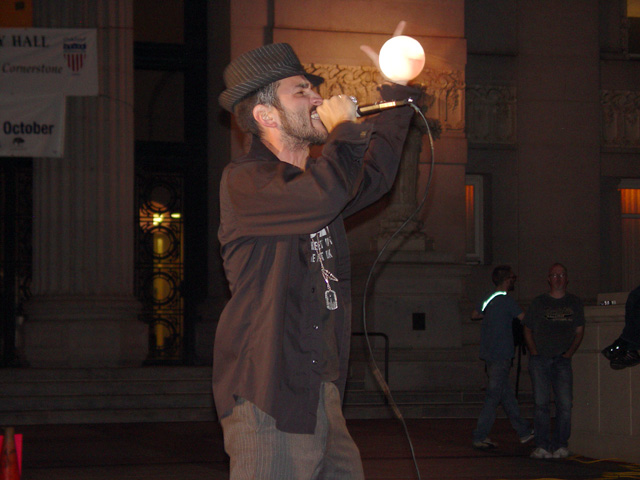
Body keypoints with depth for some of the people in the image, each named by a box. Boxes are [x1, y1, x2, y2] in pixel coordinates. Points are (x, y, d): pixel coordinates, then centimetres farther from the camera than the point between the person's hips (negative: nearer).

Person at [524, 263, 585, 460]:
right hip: (540, 359, 0)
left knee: (565, 403, -9)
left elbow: (579, 331, 13)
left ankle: (561, 445, -1)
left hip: (562, 360, 0)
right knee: (540, 403, -7)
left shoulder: (575, 303, 14)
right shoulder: (538, 302, 12)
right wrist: (534, 352, 0)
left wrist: (569, 353, 0)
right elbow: (527, 330, 13)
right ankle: (543, 446, -5)